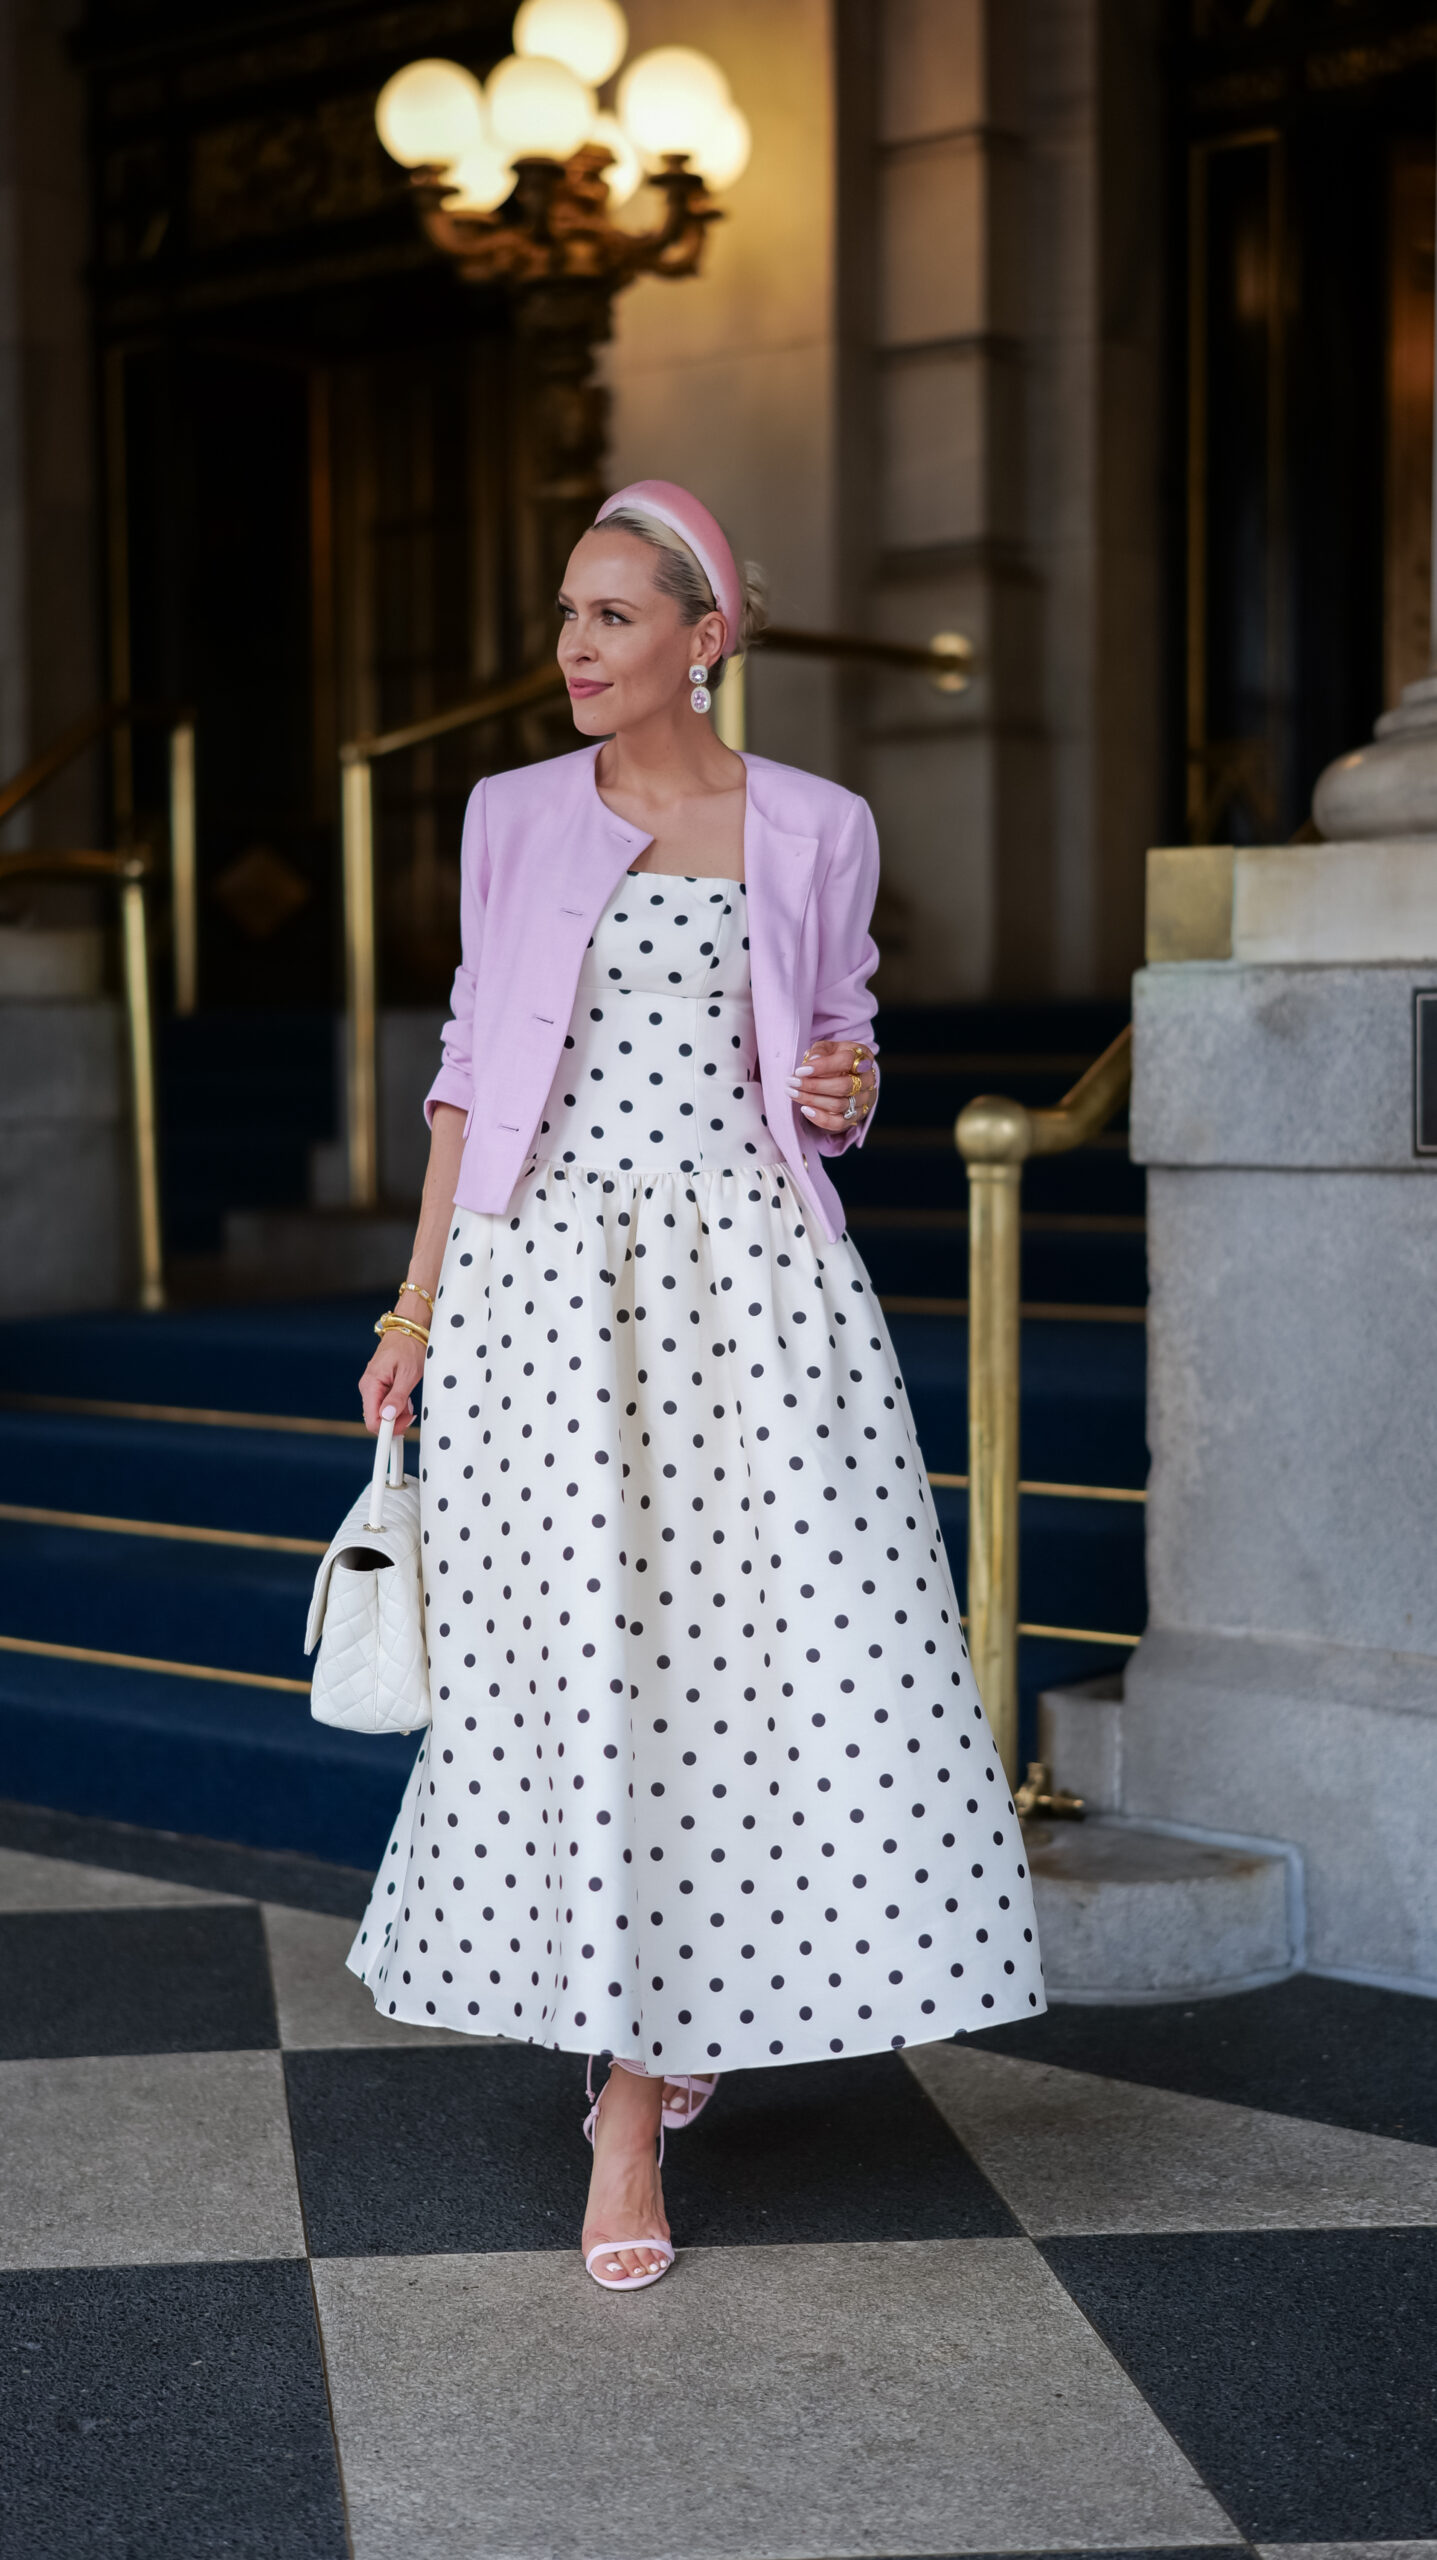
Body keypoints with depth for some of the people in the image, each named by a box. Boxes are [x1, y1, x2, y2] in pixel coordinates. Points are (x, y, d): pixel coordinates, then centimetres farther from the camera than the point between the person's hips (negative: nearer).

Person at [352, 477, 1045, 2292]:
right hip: (547, 1272, 0)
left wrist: (844, 1091, -7)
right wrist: (419, 1303, 7)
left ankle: (649, 2051, 19)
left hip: (748, 1268, 0)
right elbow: (474, 1062, 12)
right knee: (574, 1656, -2)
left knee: (782, 1645, -6)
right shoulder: (515, 820, 10)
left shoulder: (814, 830, 7)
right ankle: (632, 2107, 10)